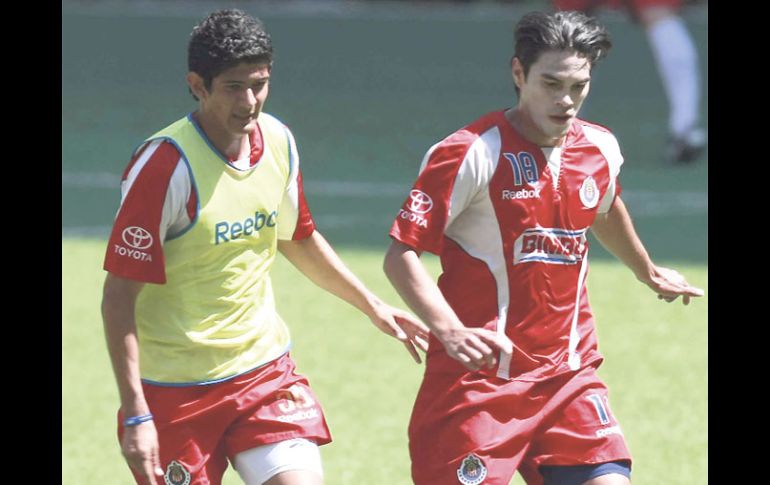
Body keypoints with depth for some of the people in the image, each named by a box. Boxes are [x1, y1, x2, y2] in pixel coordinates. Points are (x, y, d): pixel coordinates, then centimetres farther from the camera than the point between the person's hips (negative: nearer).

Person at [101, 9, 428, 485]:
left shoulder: (279, 142, 1)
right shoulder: (165, 164, -19)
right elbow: (119, 297, -19)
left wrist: (373, 306, 24)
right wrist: (135, 415, -23)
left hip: (264, 367, 5)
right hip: (174, 389, -5)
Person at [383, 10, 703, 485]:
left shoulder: (600, 148, 6)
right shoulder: (470, 155, -14)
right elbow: (400, 255, -15)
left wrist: (650, 273, 47)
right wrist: (451, 332, -29)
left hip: (568, 374, 5)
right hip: (482, 372, -5)